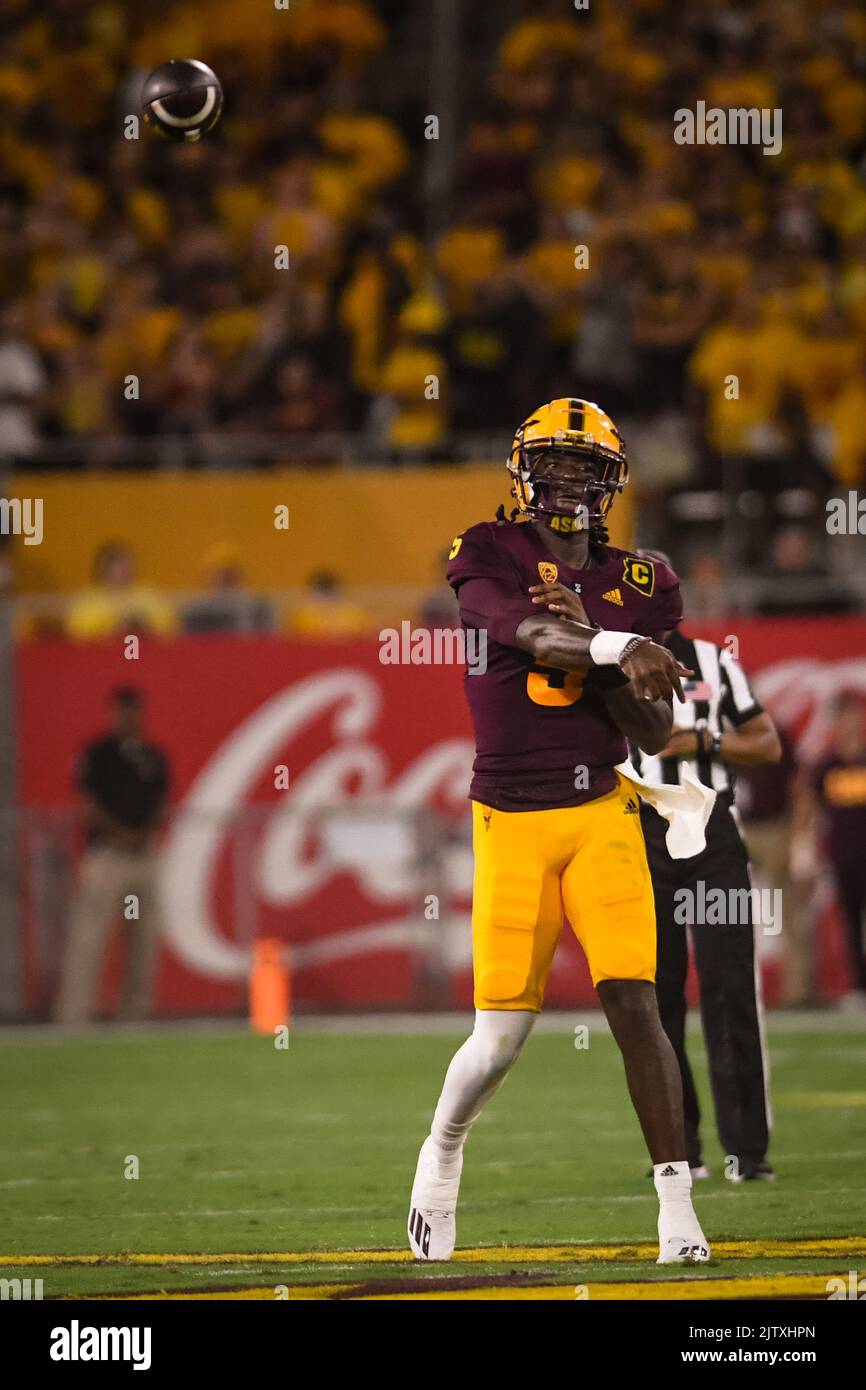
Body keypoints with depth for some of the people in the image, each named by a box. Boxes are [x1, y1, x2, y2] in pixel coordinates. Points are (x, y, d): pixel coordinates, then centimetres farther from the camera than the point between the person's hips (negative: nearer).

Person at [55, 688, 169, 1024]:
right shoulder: (98, 753, 0)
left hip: (144, 853, 6)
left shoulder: (155, 757, 15)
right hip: (107, 853, -6)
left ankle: (136, 1011, 11)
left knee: (144, 938, 5)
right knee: (88, 936, -11)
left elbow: (160, 804, 16)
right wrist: (120, 833, -15)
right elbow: (88, 802, -5)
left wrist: (145, 833, -4)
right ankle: (73, 1013, -14)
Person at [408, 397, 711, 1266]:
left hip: (602, 812, 2)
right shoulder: (488, 558, -1)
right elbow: (529, 633, -23)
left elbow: (655, 732, 1)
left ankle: (676, 1204, -8)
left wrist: (588, 643, -13)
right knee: (501, 1036, 1)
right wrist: (615, 648, -40)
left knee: (634, 1006, -12)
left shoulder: (637, 585, 6)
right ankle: (443, 1149, 32)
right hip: (511, 821, -1)